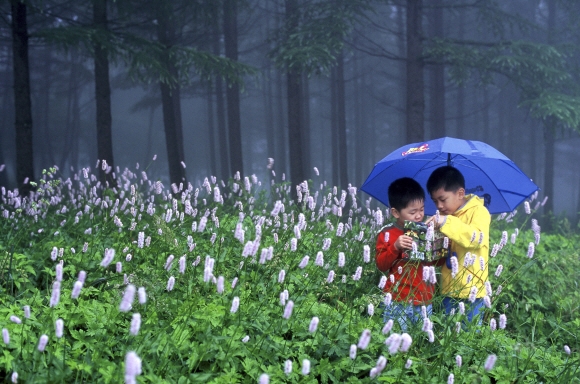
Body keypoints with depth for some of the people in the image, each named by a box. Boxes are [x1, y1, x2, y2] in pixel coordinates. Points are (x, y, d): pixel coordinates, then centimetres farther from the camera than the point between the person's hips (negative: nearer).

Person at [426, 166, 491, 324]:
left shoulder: (478, 211, -8)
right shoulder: (444, 216, 11)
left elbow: (478, 237, -27)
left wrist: (447, 223, -31)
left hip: (472, 289, -6)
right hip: (449, 289, 6)